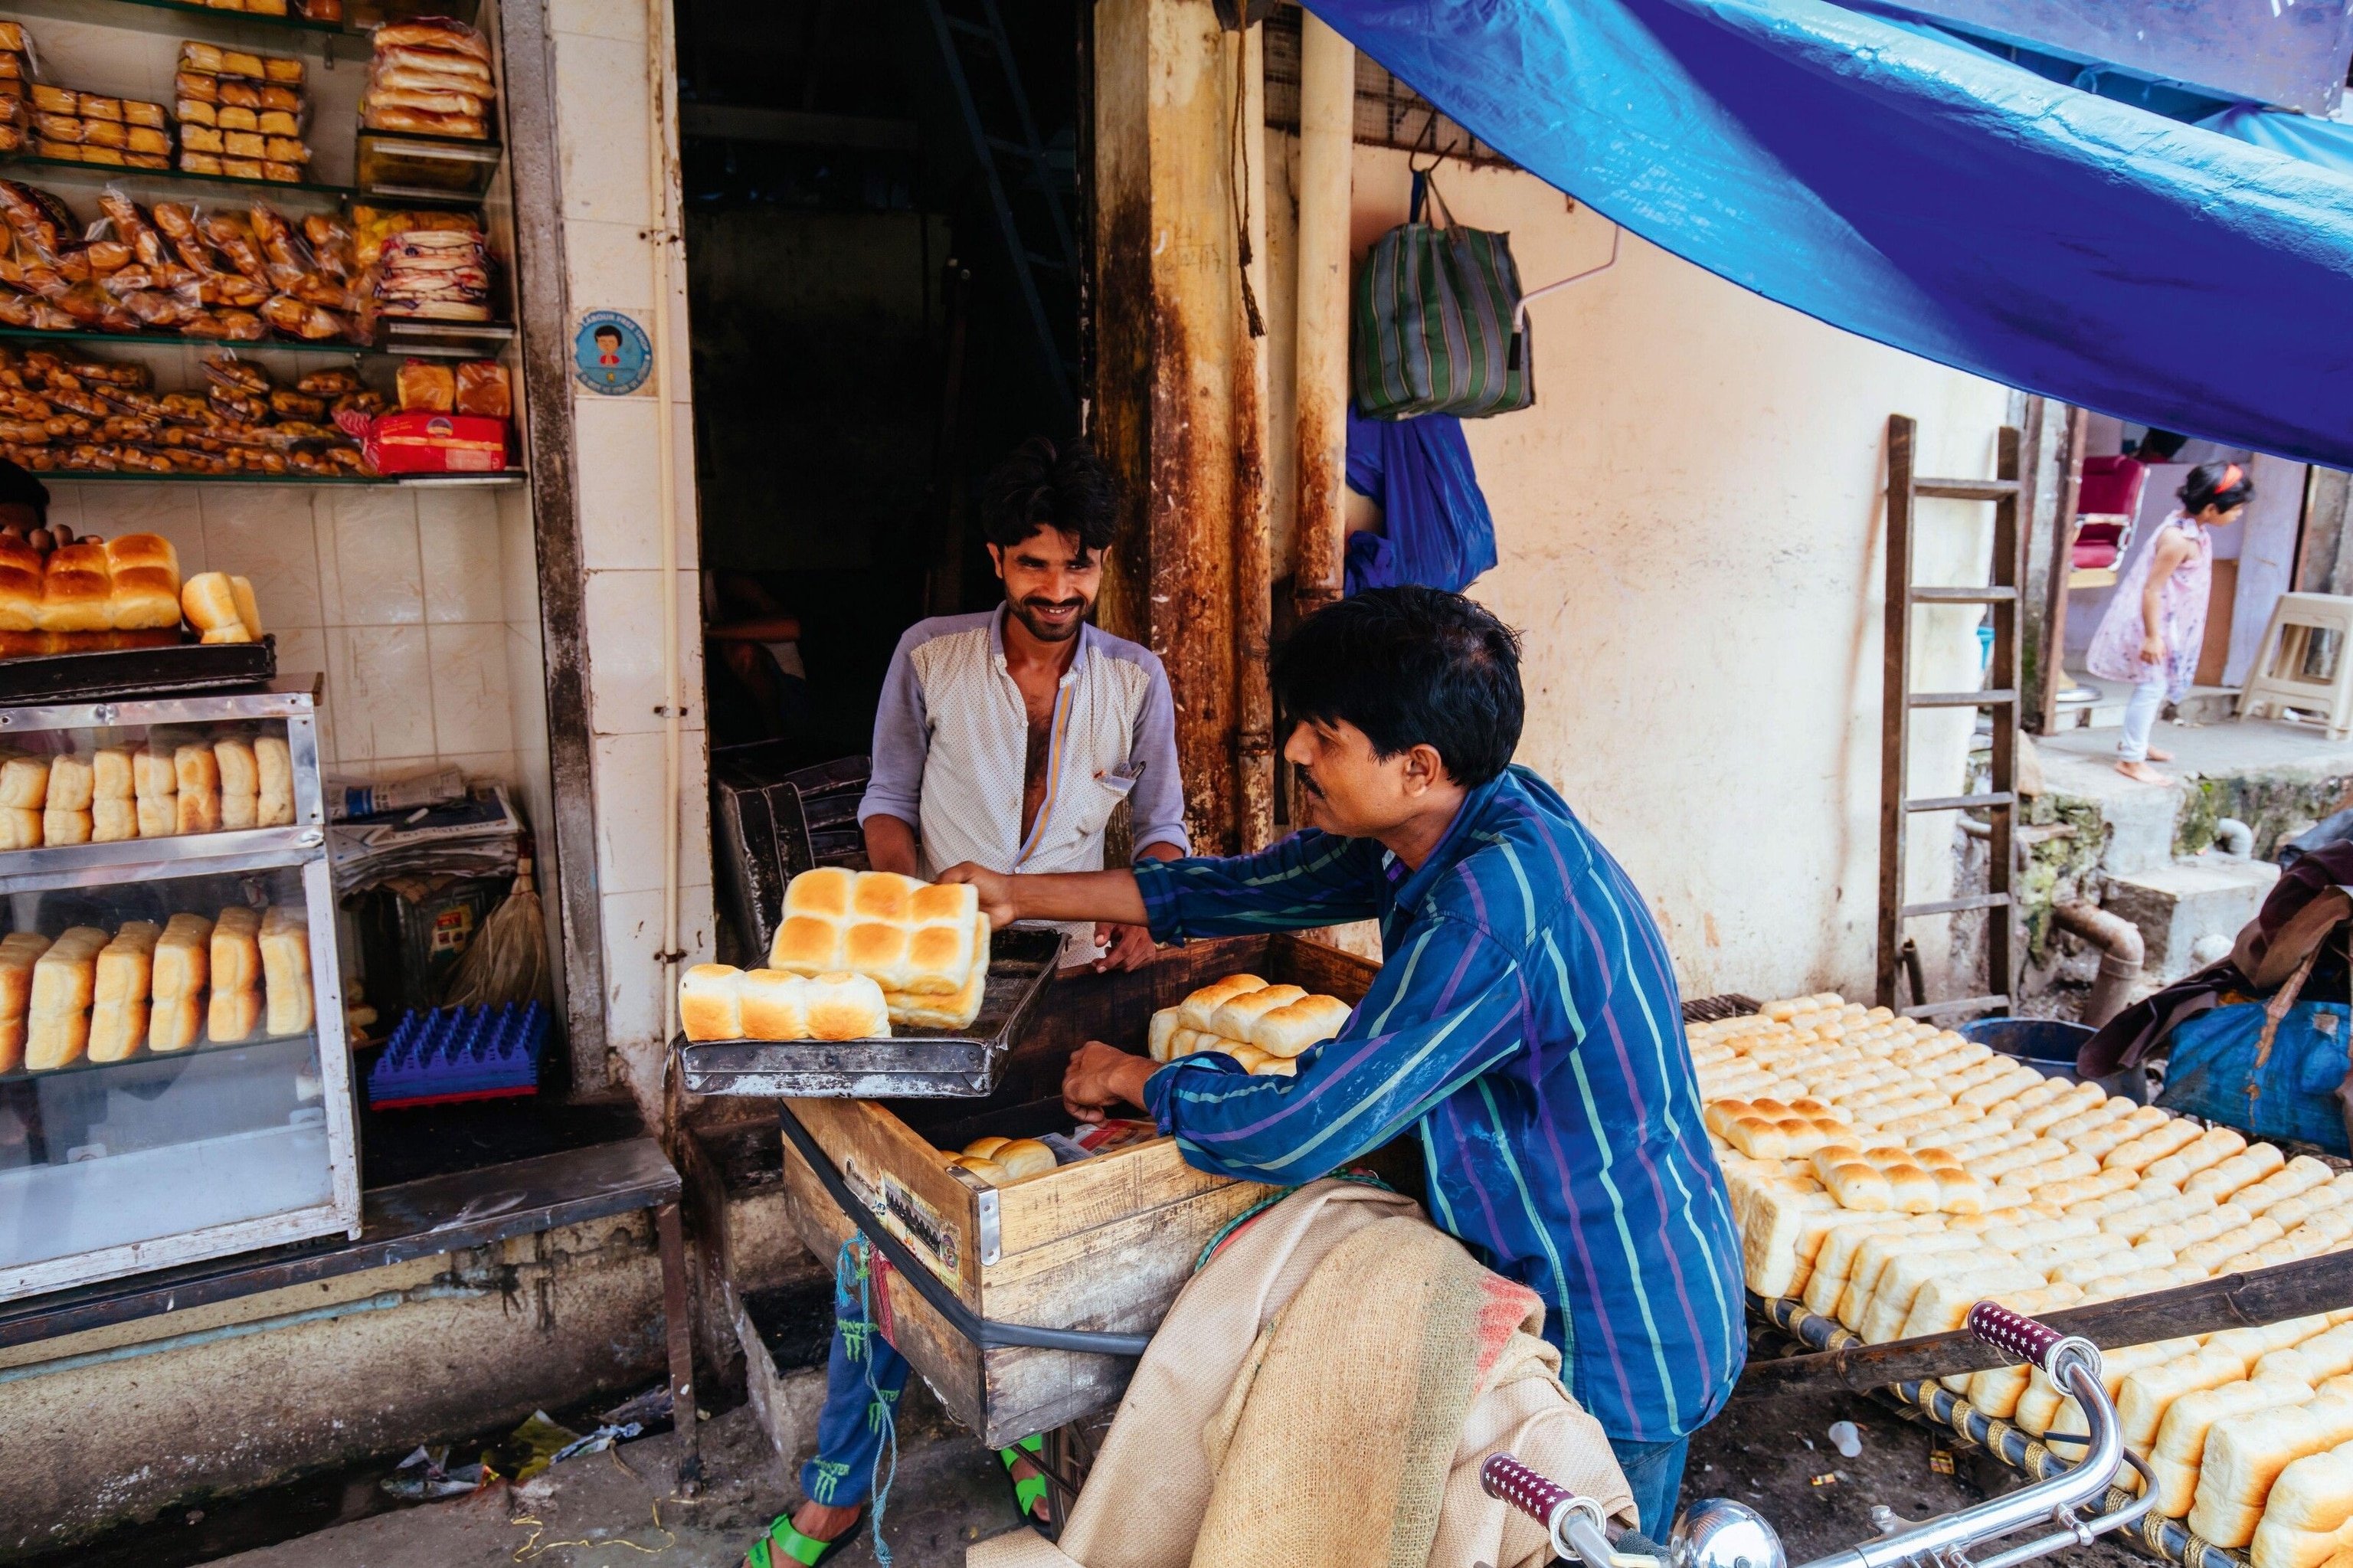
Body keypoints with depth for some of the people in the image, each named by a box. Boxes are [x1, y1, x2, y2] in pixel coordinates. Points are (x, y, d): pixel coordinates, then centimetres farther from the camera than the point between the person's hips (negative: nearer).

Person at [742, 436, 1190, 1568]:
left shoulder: (1138, 681, 1)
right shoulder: (928, 656, -2)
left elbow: (1161, 823, 10)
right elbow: (888, 800, 6)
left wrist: (1142, 916, -9)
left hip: (1068, 976, 1)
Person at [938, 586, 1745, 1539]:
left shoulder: (1495, 909, -34)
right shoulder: (1450, 819, -5)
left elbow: (1301, 1129, -30)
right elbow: (1257, 885, 5)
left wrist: (1135, 1080, -11)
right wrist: (1023, 896, 7)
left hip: (1616, 1351, -8)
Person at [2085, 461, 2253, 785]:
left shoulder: (2192, 527, 3)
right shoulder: (2178, 539, -27)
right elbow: (2152, 589, -26)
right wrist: (2152, 636, -24)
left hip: (2171, 623, 10)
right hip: (2154, 624, -10)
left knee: (2156, 687, 21)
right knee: (2152, 687, -4)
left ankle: (2133, 742, 37)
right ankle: (2131, 759, 5)